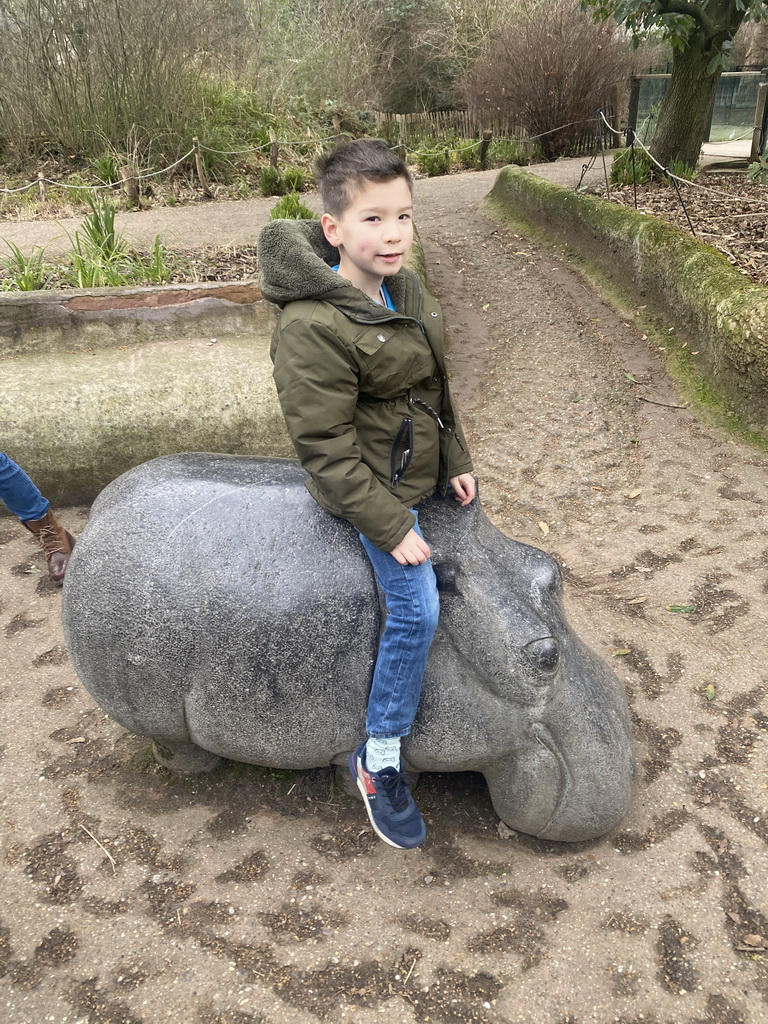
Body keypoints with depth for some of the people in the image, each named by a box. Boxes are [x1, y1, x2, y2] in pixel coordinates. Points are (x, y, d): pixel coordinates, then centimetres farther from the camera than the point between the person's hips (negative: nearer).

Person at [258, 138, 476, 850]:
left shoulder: (407, 291, -2)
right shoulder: (312, 328, -28)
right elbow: (328, 453, -26)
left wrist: (456, 462, 11)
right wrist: (391, 527, -23)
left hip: (422, 467, 9)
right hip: (371, 488, -9)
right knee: (416, 609, -13)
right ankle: (379, 760, 6)